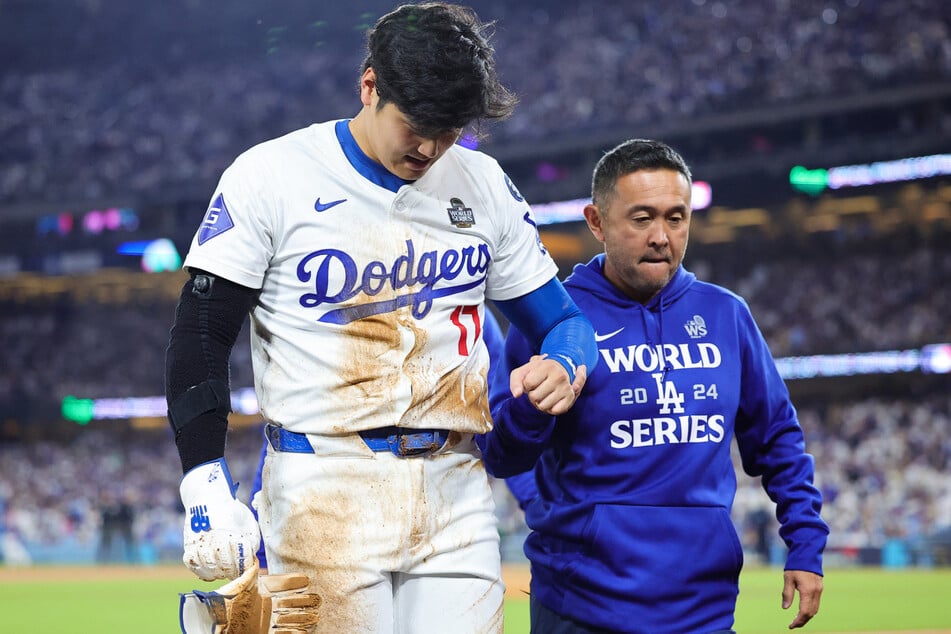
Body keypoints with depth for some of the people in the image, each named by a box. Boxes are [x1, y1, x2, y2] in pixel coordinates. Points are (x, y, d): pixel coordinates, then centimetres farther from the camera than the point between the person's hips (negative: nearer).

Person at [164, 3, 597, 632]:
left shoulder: (485, 185, 9)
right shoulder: (271, 176, -4)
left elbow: (562, 321, 15)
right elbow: (200, 339, -4)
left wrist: (564, 368, -10)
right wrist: (207, 492, -14)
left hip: (455, 488, 4)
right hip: (323, 491, -4)